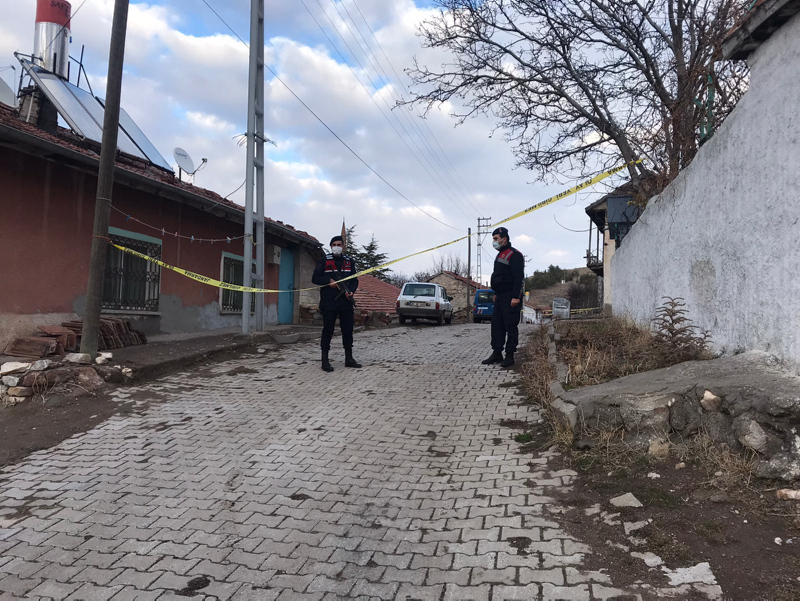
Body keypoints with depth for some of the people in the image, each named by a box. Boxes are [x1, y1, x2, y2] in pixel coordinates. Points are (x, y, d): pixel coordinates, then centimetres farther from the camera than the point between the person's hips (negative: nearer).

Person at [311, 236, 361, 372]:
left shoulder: (350, 261, 13)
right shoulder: (324, 261, 3)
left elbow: (355, 280, 14)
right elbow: (315, 278, 1)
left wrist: (351, 291, -5)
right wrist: (329, 281, -14)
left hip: (346, 302, 4)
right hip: (329, 302, -4)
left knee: (348, 330, 8)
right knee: (328, 331, -2)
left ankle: (349, 358, 17)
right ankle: (325, 360, 3)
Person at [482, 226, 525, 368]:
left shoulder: (514, 255, -11)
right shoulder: (500, 255, 20)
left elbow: (519, 278, -19)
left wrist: (516, 297, -24)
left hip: (510, 298, -10)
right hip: (500, 297, 10)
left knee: (510, 326, -5)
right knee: (496, 325, 9)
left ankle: (509, 356, -1)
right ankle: (497, 354, 15)